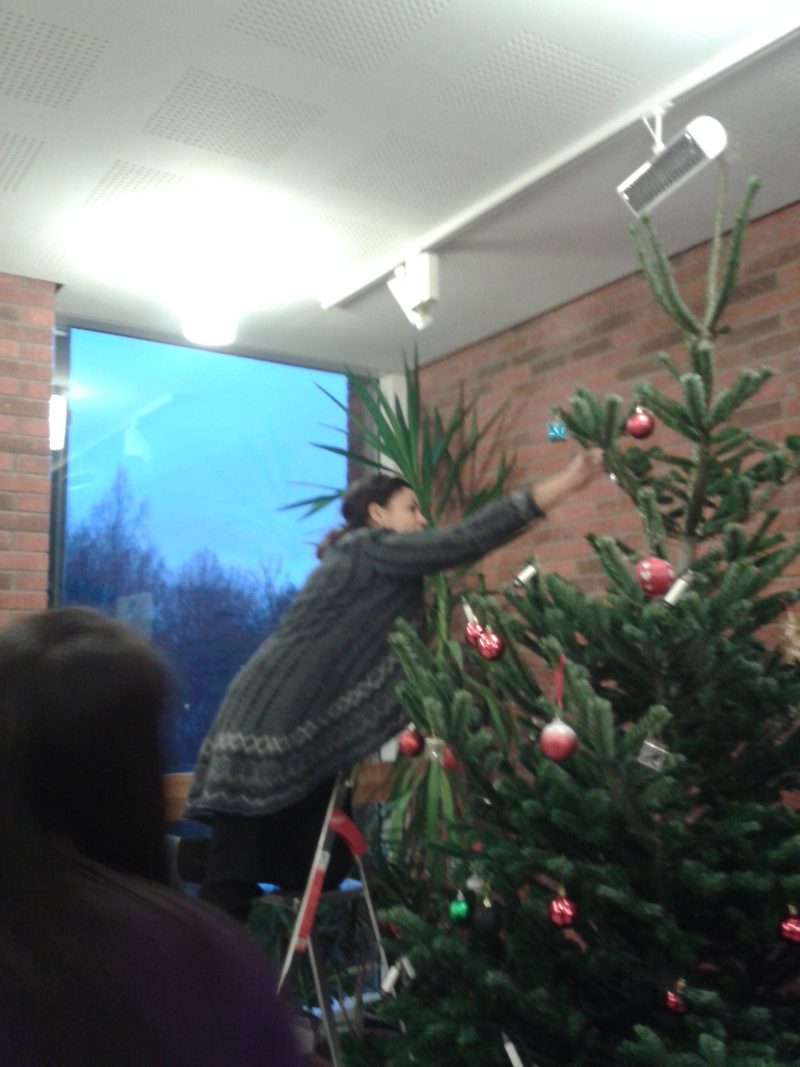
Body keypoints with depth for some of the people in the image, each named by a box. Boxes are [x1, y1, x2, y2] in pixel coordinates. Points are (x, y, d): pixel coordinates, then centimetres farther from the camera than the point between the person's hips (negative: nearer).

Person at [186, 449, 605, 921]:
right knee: (233, 882, -8)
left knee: (312, 877, 11)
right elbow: (465, 540, -17)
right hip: (272, 730, -10)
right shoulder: (366, 550, -8)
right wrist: (568, 480, -17)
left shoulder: (375, 569, 20)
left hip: (306, 736, 10)